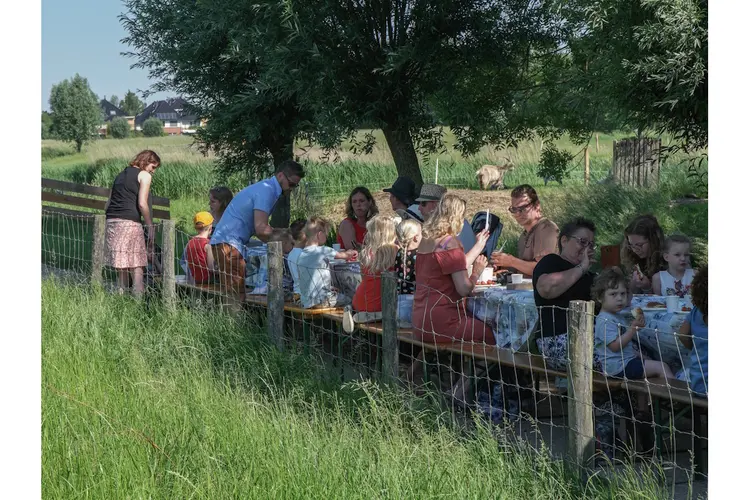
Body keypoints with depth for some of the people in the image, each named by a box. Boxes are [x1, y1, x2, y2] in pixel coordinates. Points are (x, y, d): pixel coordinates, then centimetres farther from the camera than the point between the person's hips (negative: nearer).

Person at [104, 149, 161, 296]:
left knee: (121, 265, 10)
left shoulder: (121, 174, 23)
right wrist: (150, 226, -4)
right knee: (136, 265, -4)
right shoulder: (144, 175, 3)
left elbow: (108, 204, 20)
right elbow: (142, 203, -8)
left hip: (111, 221, 7)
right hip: (129, 223, -6)